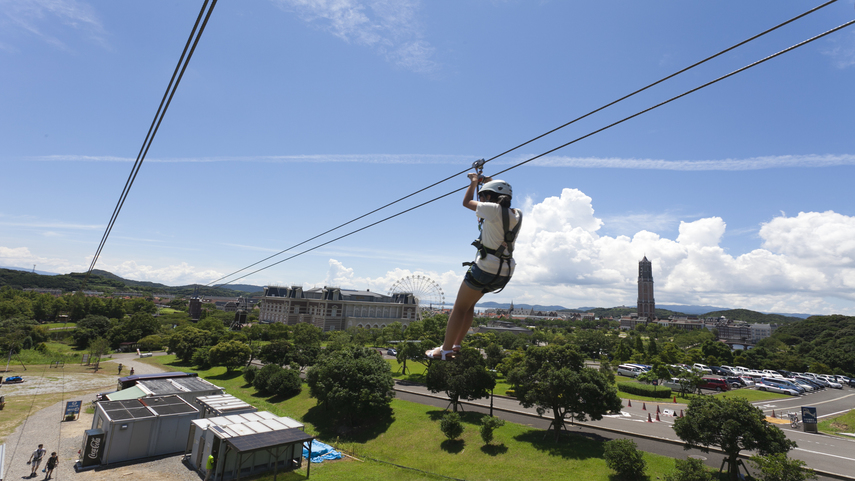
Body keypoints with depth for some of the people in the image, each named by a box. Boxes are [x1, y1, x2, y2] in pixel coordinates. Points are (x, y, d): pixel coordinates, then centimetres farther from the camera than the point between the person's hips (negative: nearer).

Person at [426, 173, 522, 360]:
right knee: (468, 304, 23)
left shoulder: (494, 209, -13)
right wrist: (487, 182, 32)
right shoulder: (516, 215, 7)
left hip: (486, 268, -8)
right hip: (505, 272, 8)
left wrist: (474, 182, 19)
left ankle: (446, 350, 13)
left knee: (460, 307, 6)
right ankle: (456, 344, 29)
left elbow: (466, 202, 3)